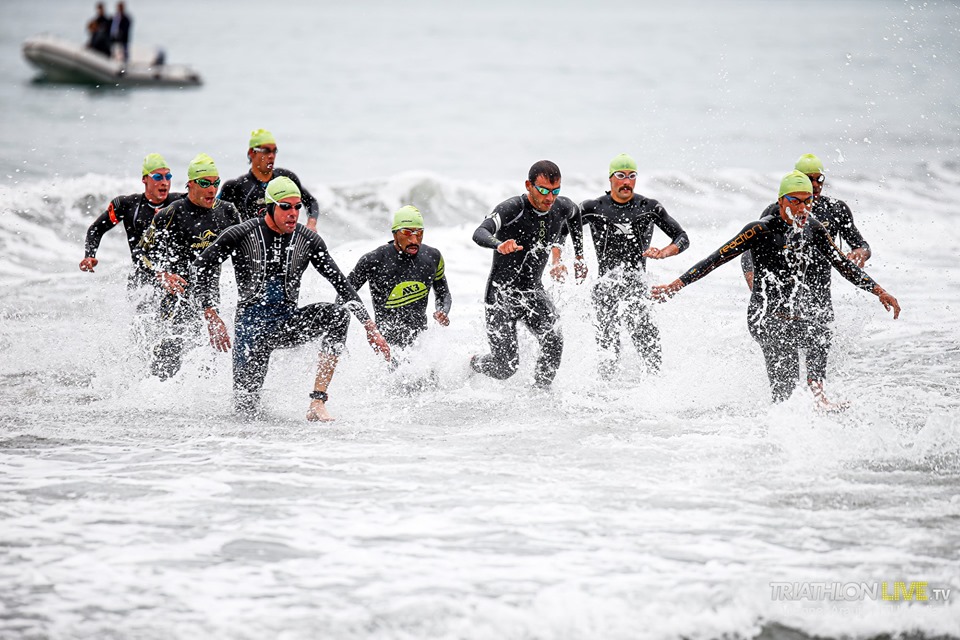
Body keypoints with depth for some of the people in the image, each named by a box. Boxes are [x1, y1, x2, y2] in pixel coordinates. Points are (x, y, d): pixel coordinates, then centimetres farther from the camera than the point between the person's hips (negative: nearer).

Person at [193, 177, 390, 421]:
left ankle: (318, 402, -29)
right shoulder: (241, 235, -10)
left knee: (339, 315, -26)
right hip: (252, 325, -2)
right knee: (247, 406, -10)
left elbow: (341, 283, 1)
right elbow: (203, 266, -2)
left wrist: (370, 328, -4)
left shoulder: (308, 240, -2)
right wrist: (212, 318, -10)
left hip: (288, 322, 3)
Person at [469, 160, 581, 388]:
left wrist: (580, 255, 25)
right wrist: (499, 245, -60)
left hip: (533, 292, 4)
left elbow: (575, 214, 23)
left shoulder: (562, 207, -4)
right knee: (506, 366, -5)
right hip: (502, 293, -4)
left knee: (553, 341, -24)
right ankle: (473, 364, 28)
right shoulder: (512, 209, -22)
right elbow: (479, 233, -38)